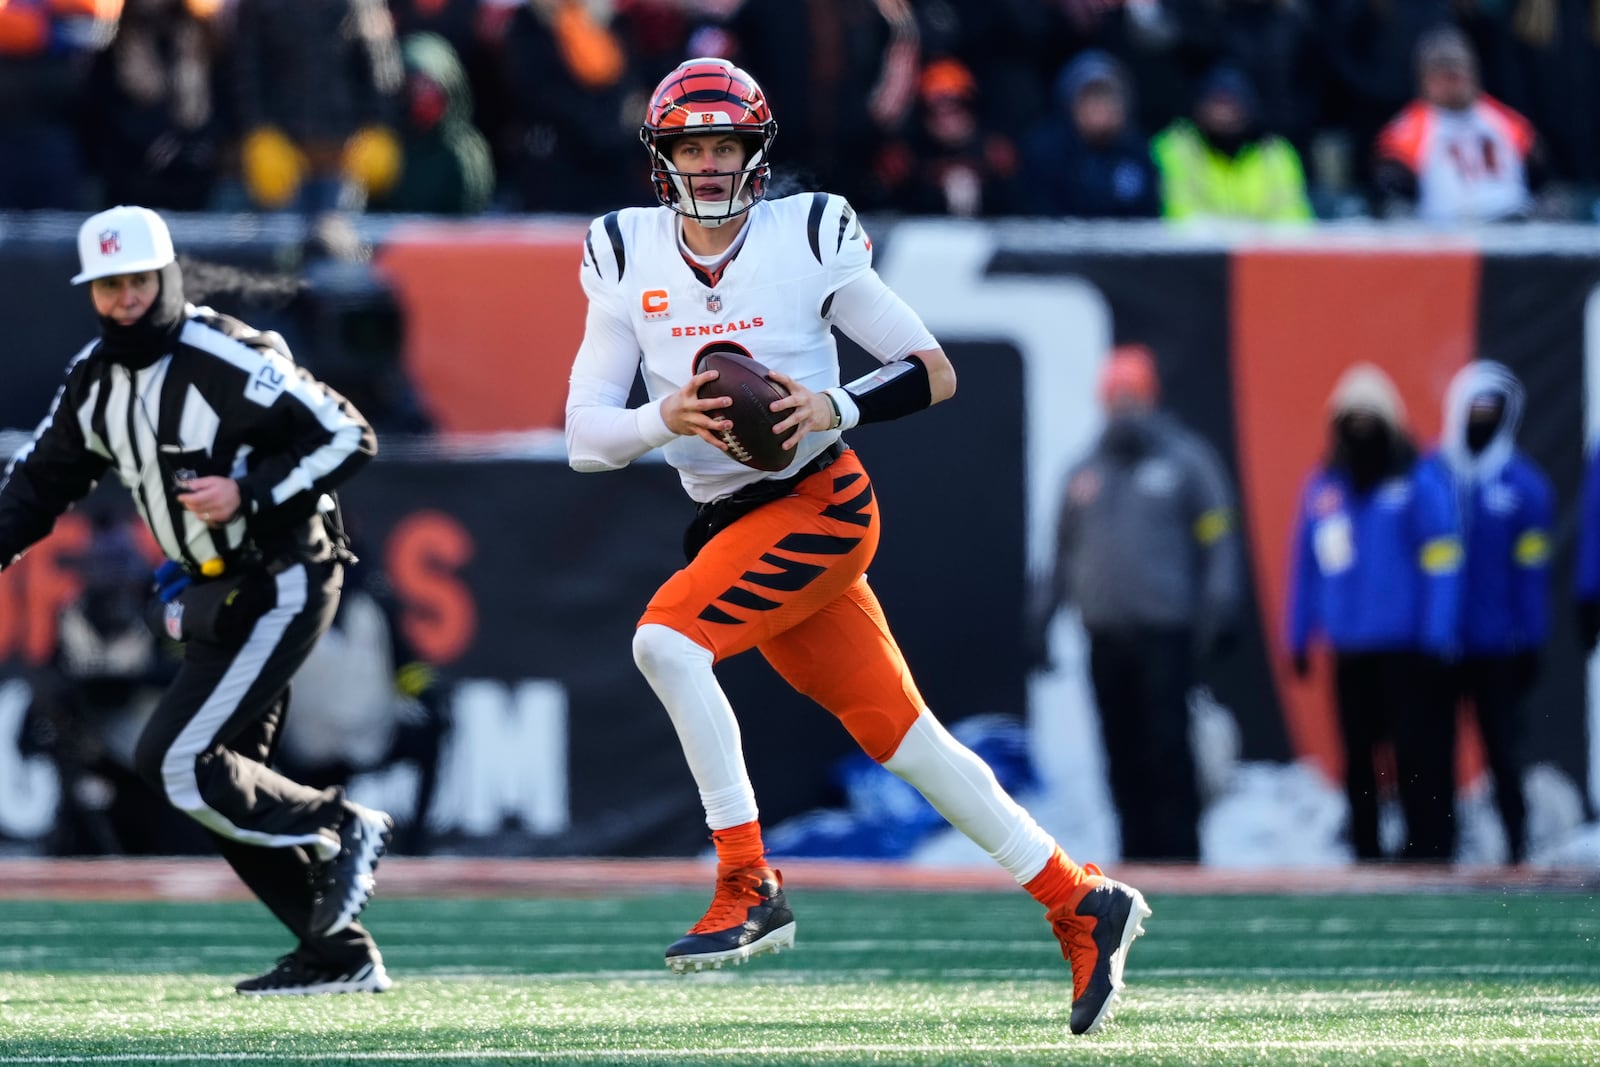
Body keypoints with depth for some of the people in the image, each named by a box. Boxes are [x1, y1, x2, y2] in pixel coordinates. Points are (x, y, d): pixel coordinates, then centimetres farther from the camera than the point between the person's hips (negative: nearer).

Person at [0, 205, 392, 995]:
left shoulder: (227, 362, -20)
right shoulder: (93, 377, 3)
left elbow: (348, 438, -19)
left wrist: (250, 493, -27)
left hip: (281, 587, -9)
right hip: (215, 596, 9)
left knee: (173, 761, -15)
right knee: (226, 786, 9)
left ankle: (339, 831, 1)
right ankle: (339, 954, 15)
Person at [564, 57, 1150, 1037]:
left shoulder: (809, 239, -7)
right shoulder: (629, 260, 3)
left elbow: (935, 373, -3)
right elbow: (585, 438, 0)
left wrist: (835, 407, -20)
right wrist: (667, 417, -20)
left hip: (819, 504, -5)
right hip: (734, 522, 5)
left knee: (666, 639, -24)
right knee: (899, 735, 6)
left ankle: (750, 888, -18)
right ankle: (1081, 903, 15)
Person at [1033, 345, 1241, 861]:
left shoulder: (1186, 463, 2)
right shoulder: (1086, 473, 16)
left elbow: (1217, 541, -1)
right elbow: (1066, 548, 22)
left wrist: (1218, 609, -10)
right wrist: (1047, 610, 15)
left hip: (1164, 632, -5)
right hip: (1106, 634, 5)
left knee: (1167, 746, -10)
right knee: (1124, 755, 4)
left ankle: (1179, 852, -9)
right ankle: (1137, 852, 8)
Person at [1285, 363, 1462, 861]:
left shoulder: (1418, 484, -4)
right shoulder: (1323, 488, 9)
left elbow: (1441, 562, -7)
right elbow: (1306, 566, 13)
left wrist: (1437, 637, -13)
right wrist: (1299, 637, 11)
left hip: (1408, 652, -5)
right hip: (1350, 652, 5)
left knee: (1418, 757, -8)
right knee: (1358, 759, 9)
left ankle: (1429, 852, -5)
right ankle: (1366, 854, 16)